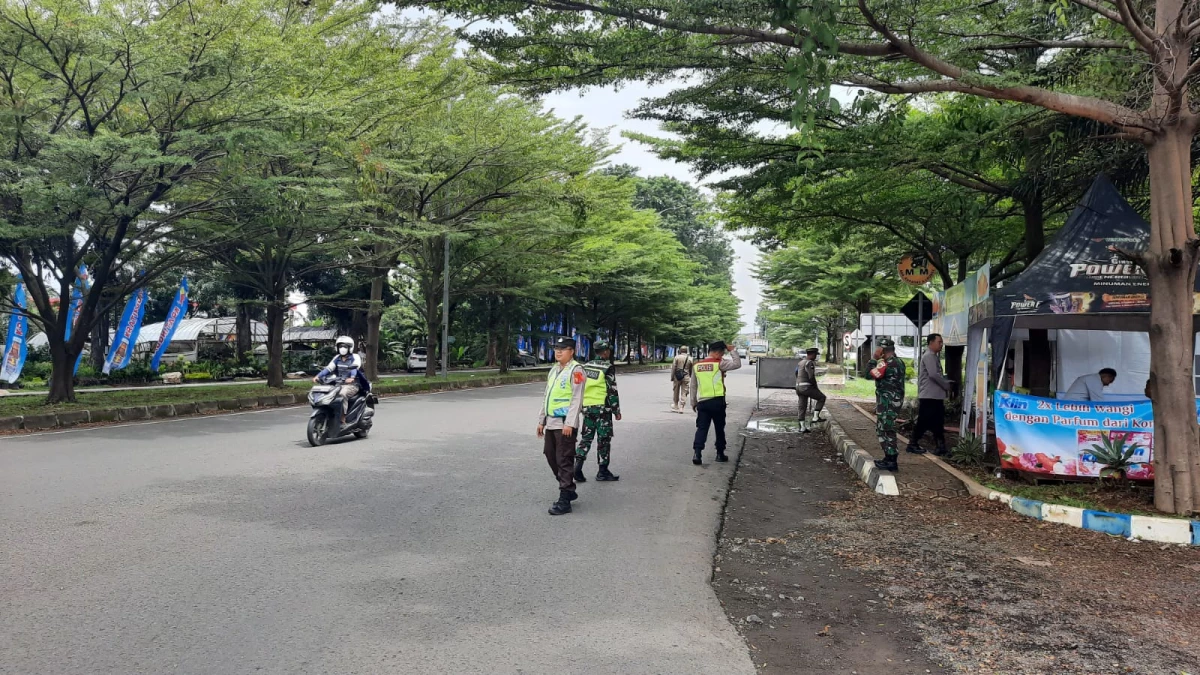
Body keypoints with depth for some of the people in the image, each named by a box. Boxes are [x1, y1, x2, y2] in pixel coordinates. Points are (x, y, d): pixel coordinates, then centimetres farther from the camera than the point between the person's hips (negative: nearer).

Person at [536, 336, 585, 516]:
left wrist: (569, 423, -21)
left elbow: (577, 398, -16)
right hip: (551, 422, 9)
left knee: (564, 460, -5)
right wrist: (541, 420, 18)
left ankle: (565, 500, 1)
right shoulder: (553, 370, 16)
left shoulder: (575, 370, -10)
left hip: (565, 423, -9)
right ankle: (569, 489, 30)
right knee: (551, 456, 16)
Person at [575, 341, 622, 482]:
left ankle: (578, 466, -3)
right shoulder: (608, 367, -9)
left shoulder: (586, 366, 10)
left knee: (586, 437, 11)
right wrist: (617, 410, -4)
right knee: (604, 439, 3)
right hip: (602, 407, -6)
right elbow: (612, 390, -11)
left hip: (587, 407, 6)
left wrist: (581, 407, 22)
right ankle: (603, 471, 8)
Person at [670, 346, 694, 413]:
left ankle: (676, 405, 29)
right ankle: (681, 407, -4)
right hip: (686, 377, 1)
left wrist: (672, 377, -1)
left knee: (676, 391, 16)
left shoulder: (677, 357, -4)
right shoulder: (690, 359, 1)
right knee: (684, 393, 3)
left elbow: (673, 368, -6)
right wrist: (690, 377, 20)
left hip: (677, 376, 0)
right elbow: (691, 370, 7)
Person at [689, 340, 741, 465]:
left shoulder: (696, 365, 10)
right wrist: (732, 350, 2)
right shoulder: (719, 363, -6)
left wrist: (693, 402, 21)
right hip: (717, 401, -3)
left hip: (702, 402, 3)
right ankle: (720, 454, 20)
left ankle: (697, 452, -15)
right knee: (719, 428, 12)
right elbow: (737, 364, -8)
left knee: (701, 428, 1)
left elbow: (693, 386, 14)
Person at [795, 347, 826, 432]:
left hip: (799, 387, 9)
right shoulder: (809, 363, -12)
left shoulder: (801, 362, 18)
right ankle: (815, 416, 0)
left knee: (802, 407, 10)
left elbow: (796, 373, 28)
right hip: (806, 387, -9)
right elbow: (811, 377, -20)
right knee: (822, 397, 6)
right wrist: (816, 387, -6)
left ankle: (802, 427, 11)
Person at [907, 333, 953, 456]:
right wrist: (947, 385, -11)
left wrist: (947, 383, 8)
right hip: (929, 396, -10)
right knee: (923, 422, -3)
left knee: (937, 423, 8)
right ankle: (913, 444, 7)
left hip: (935, 396, 10)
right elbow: (933, 374, -22)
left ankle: (940, 447, 9)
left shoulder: (933, 356, 20)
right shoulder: (929, 356, -13)